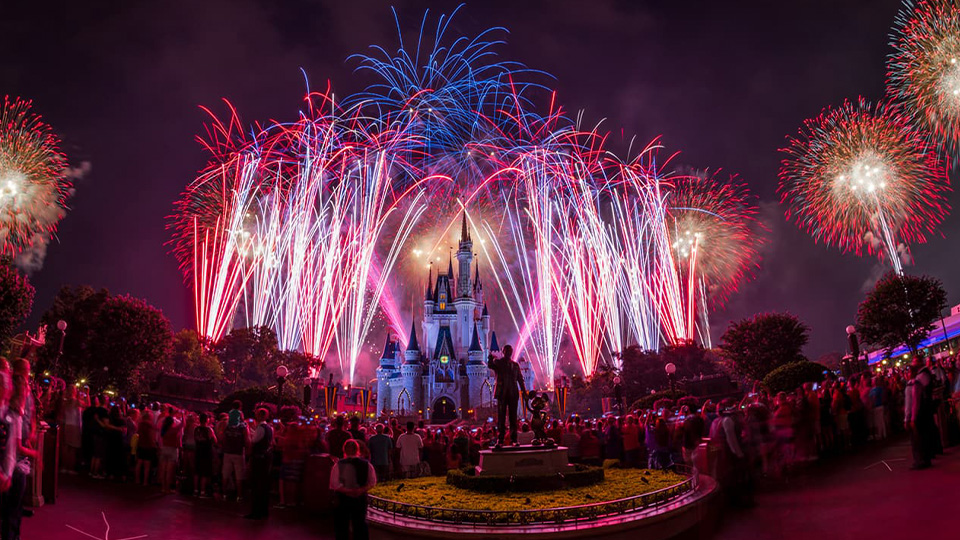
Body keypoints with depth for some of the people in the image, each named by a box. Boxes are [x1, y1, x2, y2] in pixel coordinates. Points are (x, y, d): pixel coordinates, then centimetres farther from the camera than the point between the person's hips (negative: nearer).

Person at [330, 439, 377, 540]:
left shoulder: (339, 465, -11)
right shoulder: (366, 464, -2)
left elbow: (334, 483, -15)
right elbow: (372, 482, -1)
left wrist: (347, 491, -13)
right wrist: (362, 490, -9)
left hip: (343, 497, -3)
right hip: (361, 498, 3)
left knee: (342, 524, 11)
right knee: (360, 523, 15)